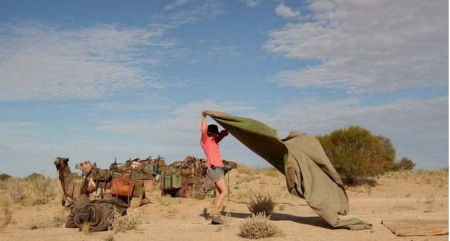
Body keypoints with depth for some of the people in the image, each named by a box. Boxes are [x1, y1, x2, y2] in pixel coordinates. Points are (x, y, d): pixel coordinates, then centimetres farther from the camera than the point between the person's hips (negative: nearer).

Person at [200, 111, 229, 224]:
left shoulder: (215, 141, 20)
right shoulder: (205, 140, -2)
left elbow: (225, 133, 30)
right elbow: (203, 130, -22)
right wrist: (204, 117, -14)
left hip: (219, 169, 9)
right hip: (214, 169, -9)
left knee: (219, 194, 5)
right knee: (224, 191, -16)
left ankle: (215, 216, 5)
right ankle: (215, 212, -16)